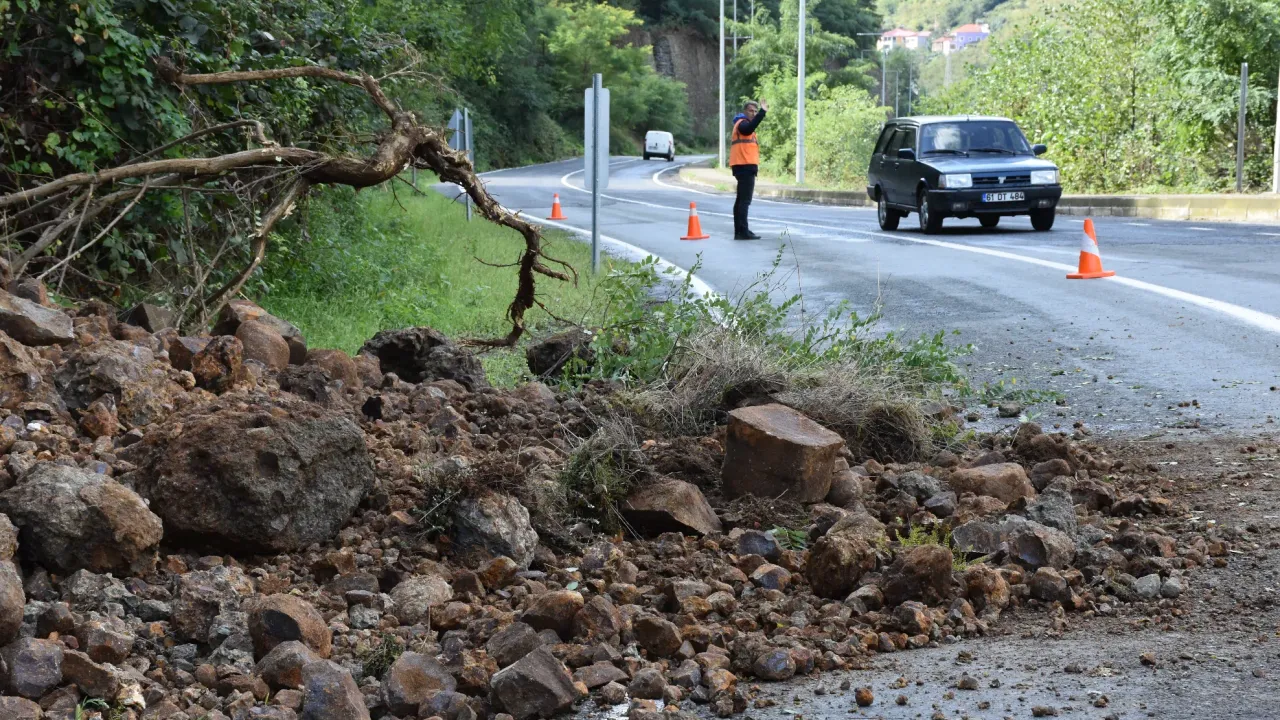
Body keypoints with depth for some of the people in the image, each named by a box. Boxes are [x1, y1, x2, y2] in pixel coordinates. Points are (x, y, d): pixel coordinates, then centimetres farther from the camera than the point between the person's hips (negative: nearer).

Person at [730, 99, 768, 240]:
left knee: (741, 200, 14)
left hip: (745, 167, 11)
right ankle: (743, 231, -17)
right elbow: (749, 128, -33)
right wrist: (763, 112, -41)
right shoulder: (742, 123, -9)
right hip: (745, 166, -11)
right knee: (745, 200, -13)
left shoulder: (743, 124, 24)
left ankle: (740, 231, 20)